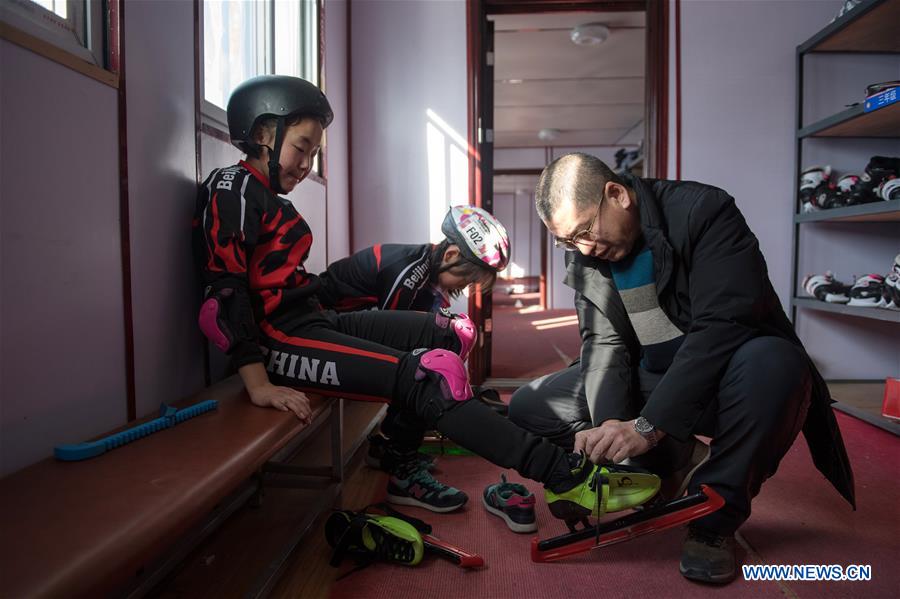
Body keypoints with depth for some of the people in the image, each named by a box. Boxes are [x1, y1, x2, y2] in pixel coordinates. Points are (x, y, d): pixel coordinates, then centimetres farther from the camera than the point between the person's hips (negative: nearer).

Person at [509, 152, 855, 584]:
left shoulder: (703, 210, -20)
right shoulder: (583, 251, -2)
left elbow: (722, 327, -30)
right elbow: (603, 342, -7)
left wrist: (648, 425, -36)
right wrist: (608, 425, -27)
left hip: (724, 373, -4)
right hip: (649, 381, 5)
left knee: (773, 361, -40)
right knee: (527, 406, -6)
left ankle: (715, 517, -18)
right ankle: (666, 460, 3)